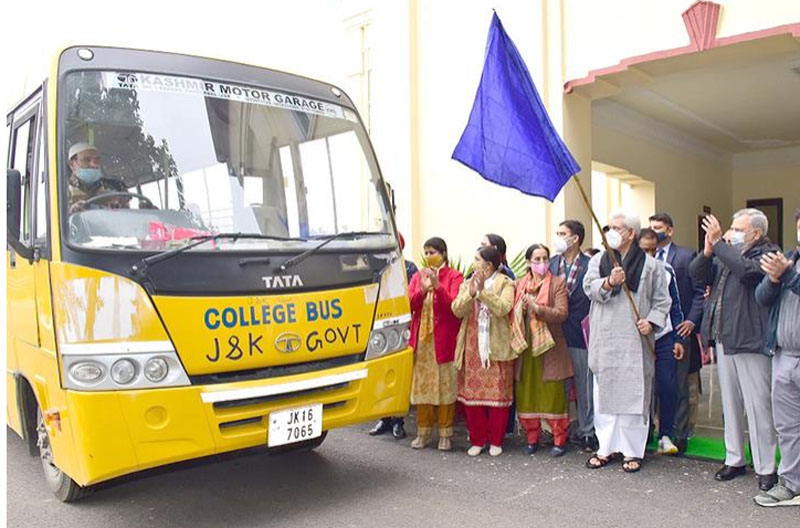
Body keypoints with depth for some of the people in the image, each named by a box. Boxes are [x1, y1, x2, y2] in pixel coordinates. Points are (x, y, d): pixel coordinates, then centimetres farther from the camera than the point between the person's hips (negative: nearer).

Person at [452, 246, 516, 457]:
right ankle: (477, 440, 16)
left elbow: (503, 308, -16)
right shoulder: (467, 284, 14)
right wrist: (471, 293, -16)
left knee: (497, 394, 1)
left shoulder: (505, 284, 1)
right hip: (472, 348, 4)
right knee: (472, 393, 4)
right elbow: (457, 311, 0)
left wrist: (482, 291, -22)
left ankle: (496, 441, 14)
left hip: (497, 348, -3)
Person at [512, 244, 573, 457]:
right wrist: (515, 339, -5)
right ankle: (532, 438, 20)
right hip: (525, 347, 4)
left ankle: (560, 440, 14)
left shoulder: (558, 283, 0)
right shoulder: (520, 284, 11)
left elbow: (562, 313, -11)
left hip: (549, 348, -3)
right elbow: (514, 313, 13)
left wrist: (537, 308, -23)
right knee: (526, 394, 6)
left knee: (553, 395, 0)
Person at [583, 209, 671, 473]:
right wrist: (609, 282, -20)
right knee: (604, 392, 8)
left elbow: (662, 300, 5)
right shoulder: (598, 260, 11)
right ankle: (606, 447, 20)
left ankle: (632, 451, 13)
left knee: (634, 393, 0)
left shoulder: (650, 265, 3)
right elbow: (589, 286, -2)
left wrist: (652, 321, -9)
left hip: (635, 340, -3)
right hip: (604, 339, 3)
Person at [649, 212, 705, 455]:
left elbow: (699, 292, -2)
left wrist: (691, 320, -11)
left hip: (679, 329, -3)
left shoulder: (687, 256, 2)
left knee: (679, 385, 4)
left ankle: (679, 434, 14)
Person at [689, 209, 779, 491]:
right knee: (730, 403, 15)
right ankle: (734, 459, 26)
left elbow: (746, 270, -27)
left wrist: (718, 243, -20)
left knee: (758, 405, -1)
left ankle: (766, 467, 10)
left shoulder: (767, 254, -7)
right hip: (724, 339, 7)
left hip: (750, 341, -7)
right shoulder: (726, 253, 14)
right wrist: (707, 251, -9)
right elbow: (696, 274, 8)